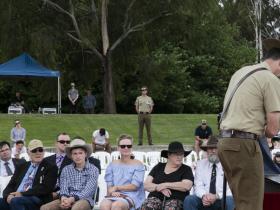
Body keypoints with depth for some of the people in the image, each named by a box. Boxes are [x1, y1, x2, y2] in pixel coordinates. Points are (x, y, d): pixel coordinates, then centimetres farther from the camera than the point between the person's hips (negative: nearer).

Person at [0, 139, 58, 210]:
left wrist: (22, 194, -13)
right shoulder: (21, 167, 23)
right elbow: (10, 186, 17)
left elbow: (45, 188, -6)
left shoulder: (50, 168, 7)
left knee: (16, 201, -34)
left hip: (37, 201, -4)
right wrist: (8, 196, -7)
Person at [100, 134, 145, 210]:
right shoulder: (113, 165, 17)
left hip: (131, 196, -3)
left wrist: (116, 187, -4)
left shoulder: (138, 165, 7)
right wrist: (113, 191, -13)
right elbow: (109, 186, 10)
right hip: (114, 195, 3)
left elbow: (134, 186, -2)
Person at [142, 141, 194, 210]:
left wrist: (165, 185, -7)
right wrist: (159, 188, -10)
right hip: (156, 197, 2)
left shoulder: (186, 169, 12)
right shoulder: (158, 167, 19)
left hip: (175, 200, -2)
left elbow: (187, 186, -8)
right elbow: (146, 185, 9)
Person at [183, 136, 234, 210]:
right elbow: (198, 185, 3)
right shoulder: (200, 164, 11)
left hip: (222, 200, -2)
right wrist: (203, 196, -20)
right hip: (204, 200, 3)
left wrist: (216, 196, -25)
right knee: (188, 200, -25)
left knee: (229, 200, -35)